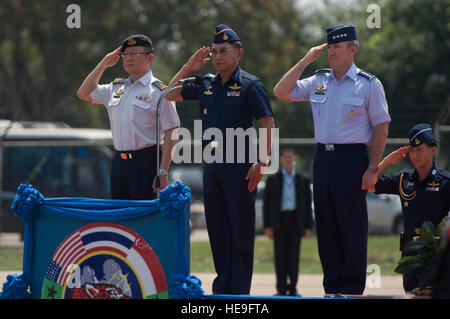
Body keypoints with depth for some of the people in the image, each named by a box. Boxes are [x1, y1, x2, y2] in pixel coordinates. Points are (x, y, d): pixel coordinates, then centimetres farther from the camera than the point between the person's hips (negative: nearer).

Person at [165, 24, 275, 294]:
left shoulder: (249, 85, -5)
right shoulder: (207, 84, 13)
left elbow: (268, 124, -9)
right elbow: (170, 95, 21)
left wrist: (262, 162, -18)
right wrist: (189, 68, 10)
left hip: (239, 165, -7)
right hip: (211, 164, 7)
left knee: (241, 231, -3)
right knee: (217, 229, 9)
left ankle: (240, 291, -1)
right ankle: (222, 288, 16)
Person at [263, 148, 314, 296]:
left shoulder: (303, 180, 8)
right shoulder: (272, 180, 6)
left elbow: (308, 204, 8)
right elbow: (266, 203, 4)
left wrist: (308, 226, 1)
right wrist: (267, 226, -4)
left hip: (296, 221, 0)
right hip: (279, 220, 0)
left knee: (294, 256, -1)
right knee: (280, 256, -2)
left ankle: (293, 288, 4)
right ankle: (281, 289, 1)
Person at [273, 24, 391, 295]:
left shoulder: (369, 84, -2)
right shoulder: (318, 81, 11)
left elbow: (381, 126, -3)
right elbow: (281, 92, 7)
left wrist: (373, 168, -10)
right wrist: (305, 61, 2)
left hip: (352, 159, -5)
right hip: (323, 158, 5)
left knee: (353, 226, -4)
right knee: (326, 226, 7)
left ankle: (352, 288, 2)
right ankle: (332, 285, 14)